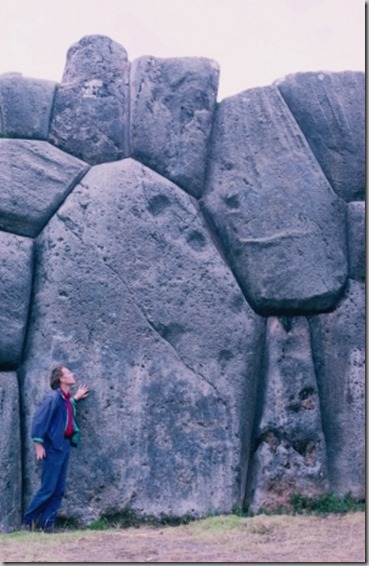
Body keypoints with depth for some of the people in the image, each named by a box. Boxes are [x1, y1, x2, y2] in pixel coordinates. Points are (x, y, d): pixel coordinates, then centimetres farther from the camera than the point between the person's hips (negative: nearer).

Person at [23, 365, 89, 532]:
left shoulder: (68, 399, 10)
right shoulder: (53, 397, -14)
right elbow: (39, 419, -16)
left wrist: (75, 398, 24)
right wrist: (38, 444, -17)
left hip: (65, 445, 8)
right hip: (54, 447, -8)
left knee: (59, 490, 8)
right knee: (48, 488, -5)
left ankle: (47, 524, 14)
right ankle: (28, 521, 7)